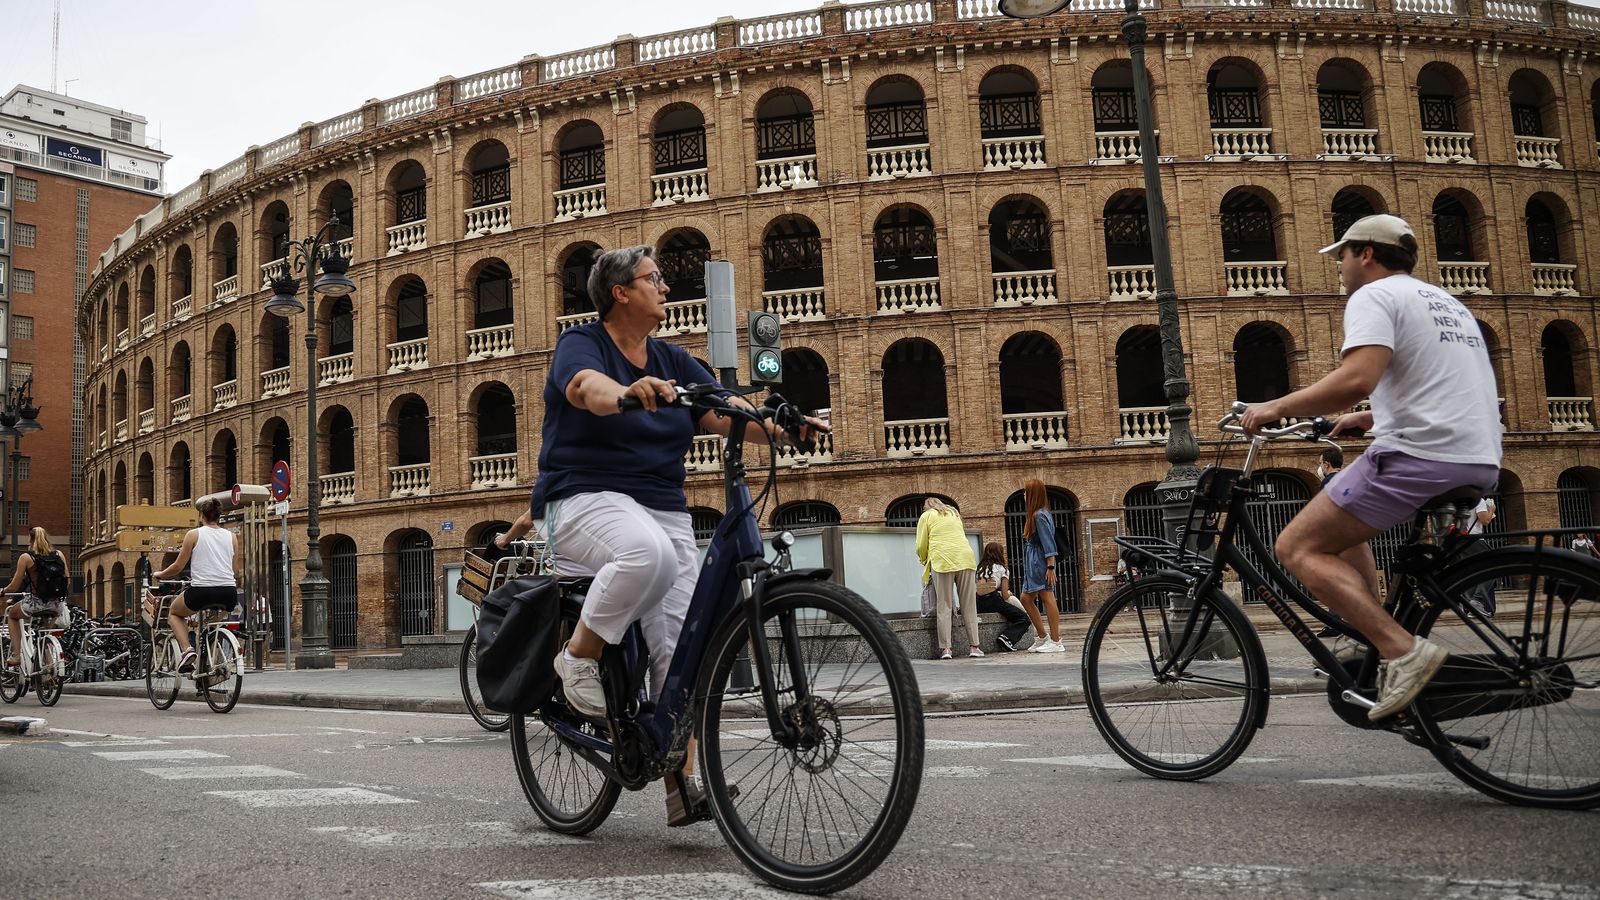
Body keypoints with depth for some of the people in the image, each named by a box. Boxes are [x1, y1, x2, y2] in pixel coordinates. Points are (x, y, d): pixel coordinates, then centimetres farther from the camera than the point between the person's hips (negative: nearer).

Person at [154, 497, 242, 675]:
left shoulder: (194, 534, 4)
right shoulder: (231, 536, 13)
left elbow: (178, 567, 5)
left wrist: (160, 575, 24)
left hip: (202, 590, -4)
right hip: (228, 594, 4)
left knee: (174, 613, 26)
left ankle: (187, 649, 1)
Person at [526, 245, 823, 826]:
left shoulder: (673, 361, 16)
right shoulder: (581, 343, 0)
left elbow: (725, 411, 3)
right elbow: (586, 386, -24)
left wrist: (777, 426, -18)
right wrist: (628, 393, -47)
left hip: (665, 511, 6)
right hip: (587, 500, -6)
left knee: (681, 647, -5)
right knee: (649, 554, -39)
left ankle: (682, 788, 1)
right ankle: (578, 658, -16)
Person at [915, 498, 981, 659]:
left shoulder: (926, 516, 13)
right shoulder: (955, 514, 27)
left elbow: (921, 546, 8)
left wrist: (925, 562, 26)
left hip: (942, 560, -3)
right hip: (965, 557, 3)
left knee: (944, 606, -2)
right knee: (969, 605, 6)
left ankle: (945, 648, -7)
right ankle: (974, 646, 4)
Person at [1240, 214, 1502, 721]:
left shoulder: (1374, 296, -4)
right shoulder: (1445, 302, 25)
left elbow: (1356, 379, -22)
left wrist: (1277, 408, -11)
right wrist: (1368, 419, 37)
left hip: (1418, 459, -10)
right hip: (1479, 465, 10)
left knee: (1298, 548, -4)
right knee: (1343, 525, 28)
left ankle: (1402, 650, -18)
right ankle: (1375, 646, 18)